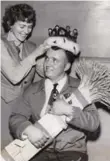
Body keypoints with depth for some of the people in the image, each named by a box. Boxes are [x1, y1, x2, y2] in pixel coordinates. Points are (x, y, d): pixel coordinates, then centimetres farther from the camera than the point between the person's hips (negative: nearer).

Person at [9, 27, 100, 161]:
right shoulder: (33, 90, 7)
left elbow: (93, 123, -6)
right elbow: (16, 118, -1)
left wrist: (68, 110, -21)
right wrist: (29, 129, -23)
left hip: (72, 150, -1)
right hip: (40, 148, 2)